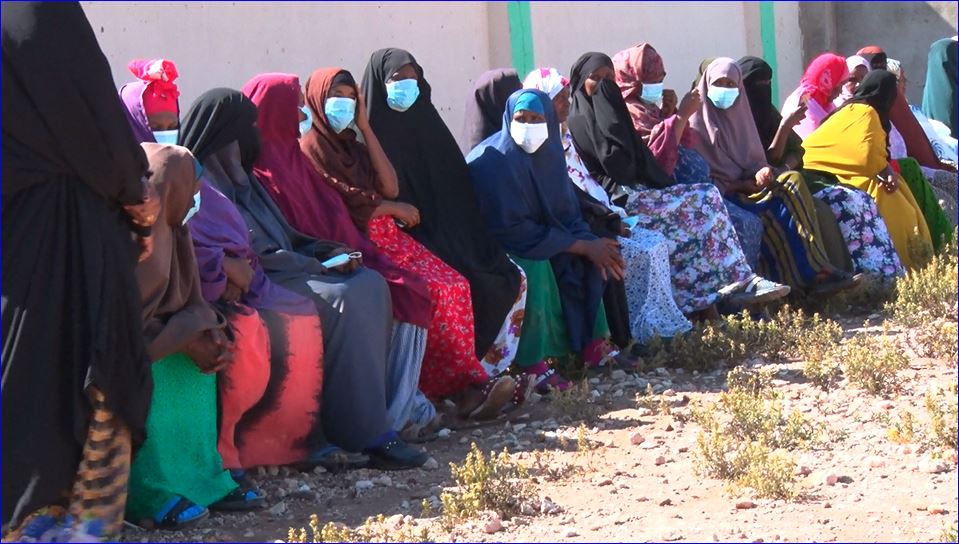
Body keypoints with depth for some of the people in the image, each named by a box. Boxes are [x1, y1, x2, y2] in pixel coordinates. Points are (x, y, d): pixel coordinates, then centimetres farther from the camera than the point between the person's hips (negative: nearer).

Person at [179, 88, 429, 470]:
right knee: (342, 299, -28)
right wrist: (320, 265, -13)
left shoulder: (238, 177, 19)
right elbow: (250, 256, -18)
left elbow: (284, 237, 23)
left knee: (370, 285, -8)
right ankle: (366, 435, -26)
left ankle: (372, 406, -13)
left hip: (276, 274, 10)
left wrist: (327, 251, 4)